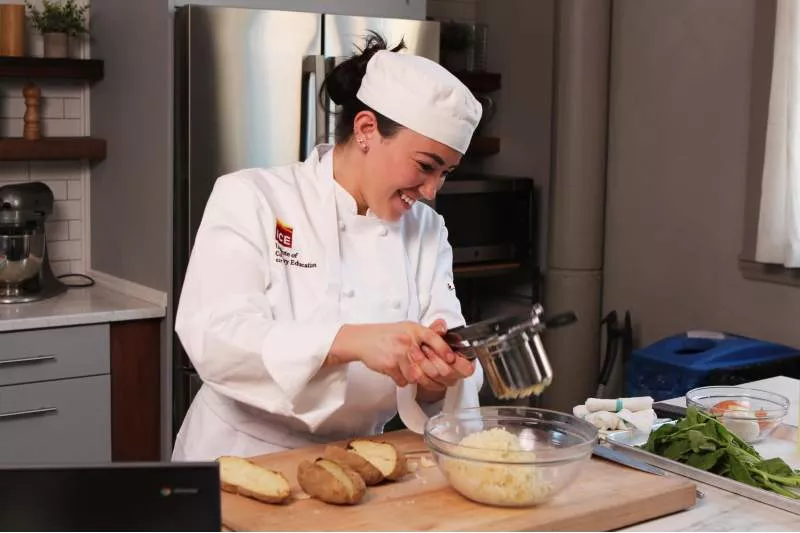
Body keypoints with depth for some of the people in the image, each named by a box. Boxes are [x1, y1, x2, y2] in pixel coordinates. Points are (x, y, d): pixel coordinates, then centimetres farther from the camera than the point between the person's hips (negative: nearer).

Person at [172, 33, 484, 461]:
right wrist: (353, 342, -30)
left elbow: (448, 359, -1)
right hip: (241, 459, -5)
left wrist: (436, 377, -24)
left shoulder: (427, 229, 5)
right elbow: (214, 337, -19)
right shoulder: (250, 199, -7)